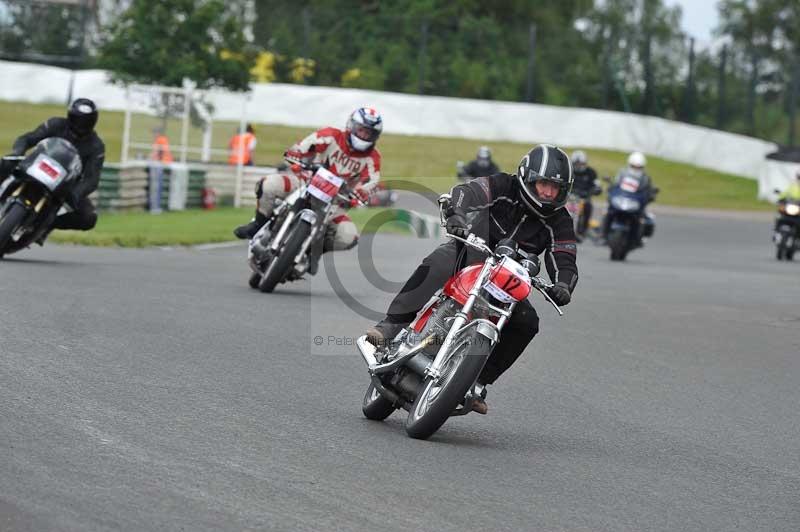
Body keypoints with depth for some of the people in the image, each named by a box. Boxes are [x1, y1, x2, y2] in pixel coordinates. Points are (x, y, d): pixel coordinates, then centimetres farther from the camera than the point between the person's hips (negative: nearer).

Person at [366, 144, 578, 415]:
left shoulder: (559, 223, -4)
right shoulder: (504, 187, -12)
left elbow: (565, 263, -11)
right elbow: (466, 192, -26)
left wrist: (562, 286, -36)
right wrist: (456, 214, -50)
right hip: (469, 254, -3)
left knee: (527, 322, -19)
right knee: (437, 264, -36)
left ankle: (477, 381, -10)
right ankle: (392, 324, -38)